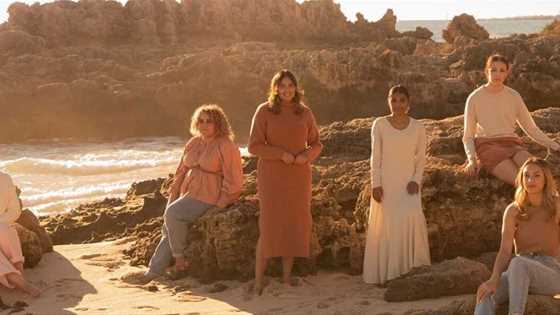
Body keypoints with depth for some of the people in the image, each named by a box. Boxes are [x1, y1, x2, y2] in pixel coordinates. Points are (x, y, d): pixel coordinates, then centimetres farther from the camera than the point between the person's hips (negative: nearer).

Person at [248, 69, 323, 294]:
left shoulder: (305, 113, 4)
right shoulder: (264, 111, -5)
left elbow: (316, 144, 9)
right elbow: (254, 146, -8)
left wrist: (306, 156, -13)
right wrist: (282, 154, -20)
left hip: (298, 176, 4)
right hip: (272, 176, -4)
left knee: (293, 224, 4)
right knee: (270, 227, -9)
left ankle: (287, 278, 15)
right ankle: (258, 281, -2)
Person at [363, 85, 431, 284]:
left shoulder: (418, 128, 5)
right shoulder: (380, 125, 1)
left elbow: (421, 158, 8)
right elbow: (375, 157, 1)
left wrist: (416, 179, -6)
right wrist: (375, 183, -6)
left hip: (407, 183, 1)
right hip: (386, 183, -1)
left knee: (411, 217, -17)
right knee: (385, 223, -2)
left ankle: (411, 270, -7)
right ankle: (385, 273, 6)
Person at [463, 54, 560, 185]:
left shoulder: (514, 96, 9)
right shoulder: (474, 98, 2)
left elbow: (531, 129, 15)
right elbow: (468, 136, 6)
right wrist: (471, 159, -12)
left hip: (512, 145, 3)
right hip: (488, 147, -3)